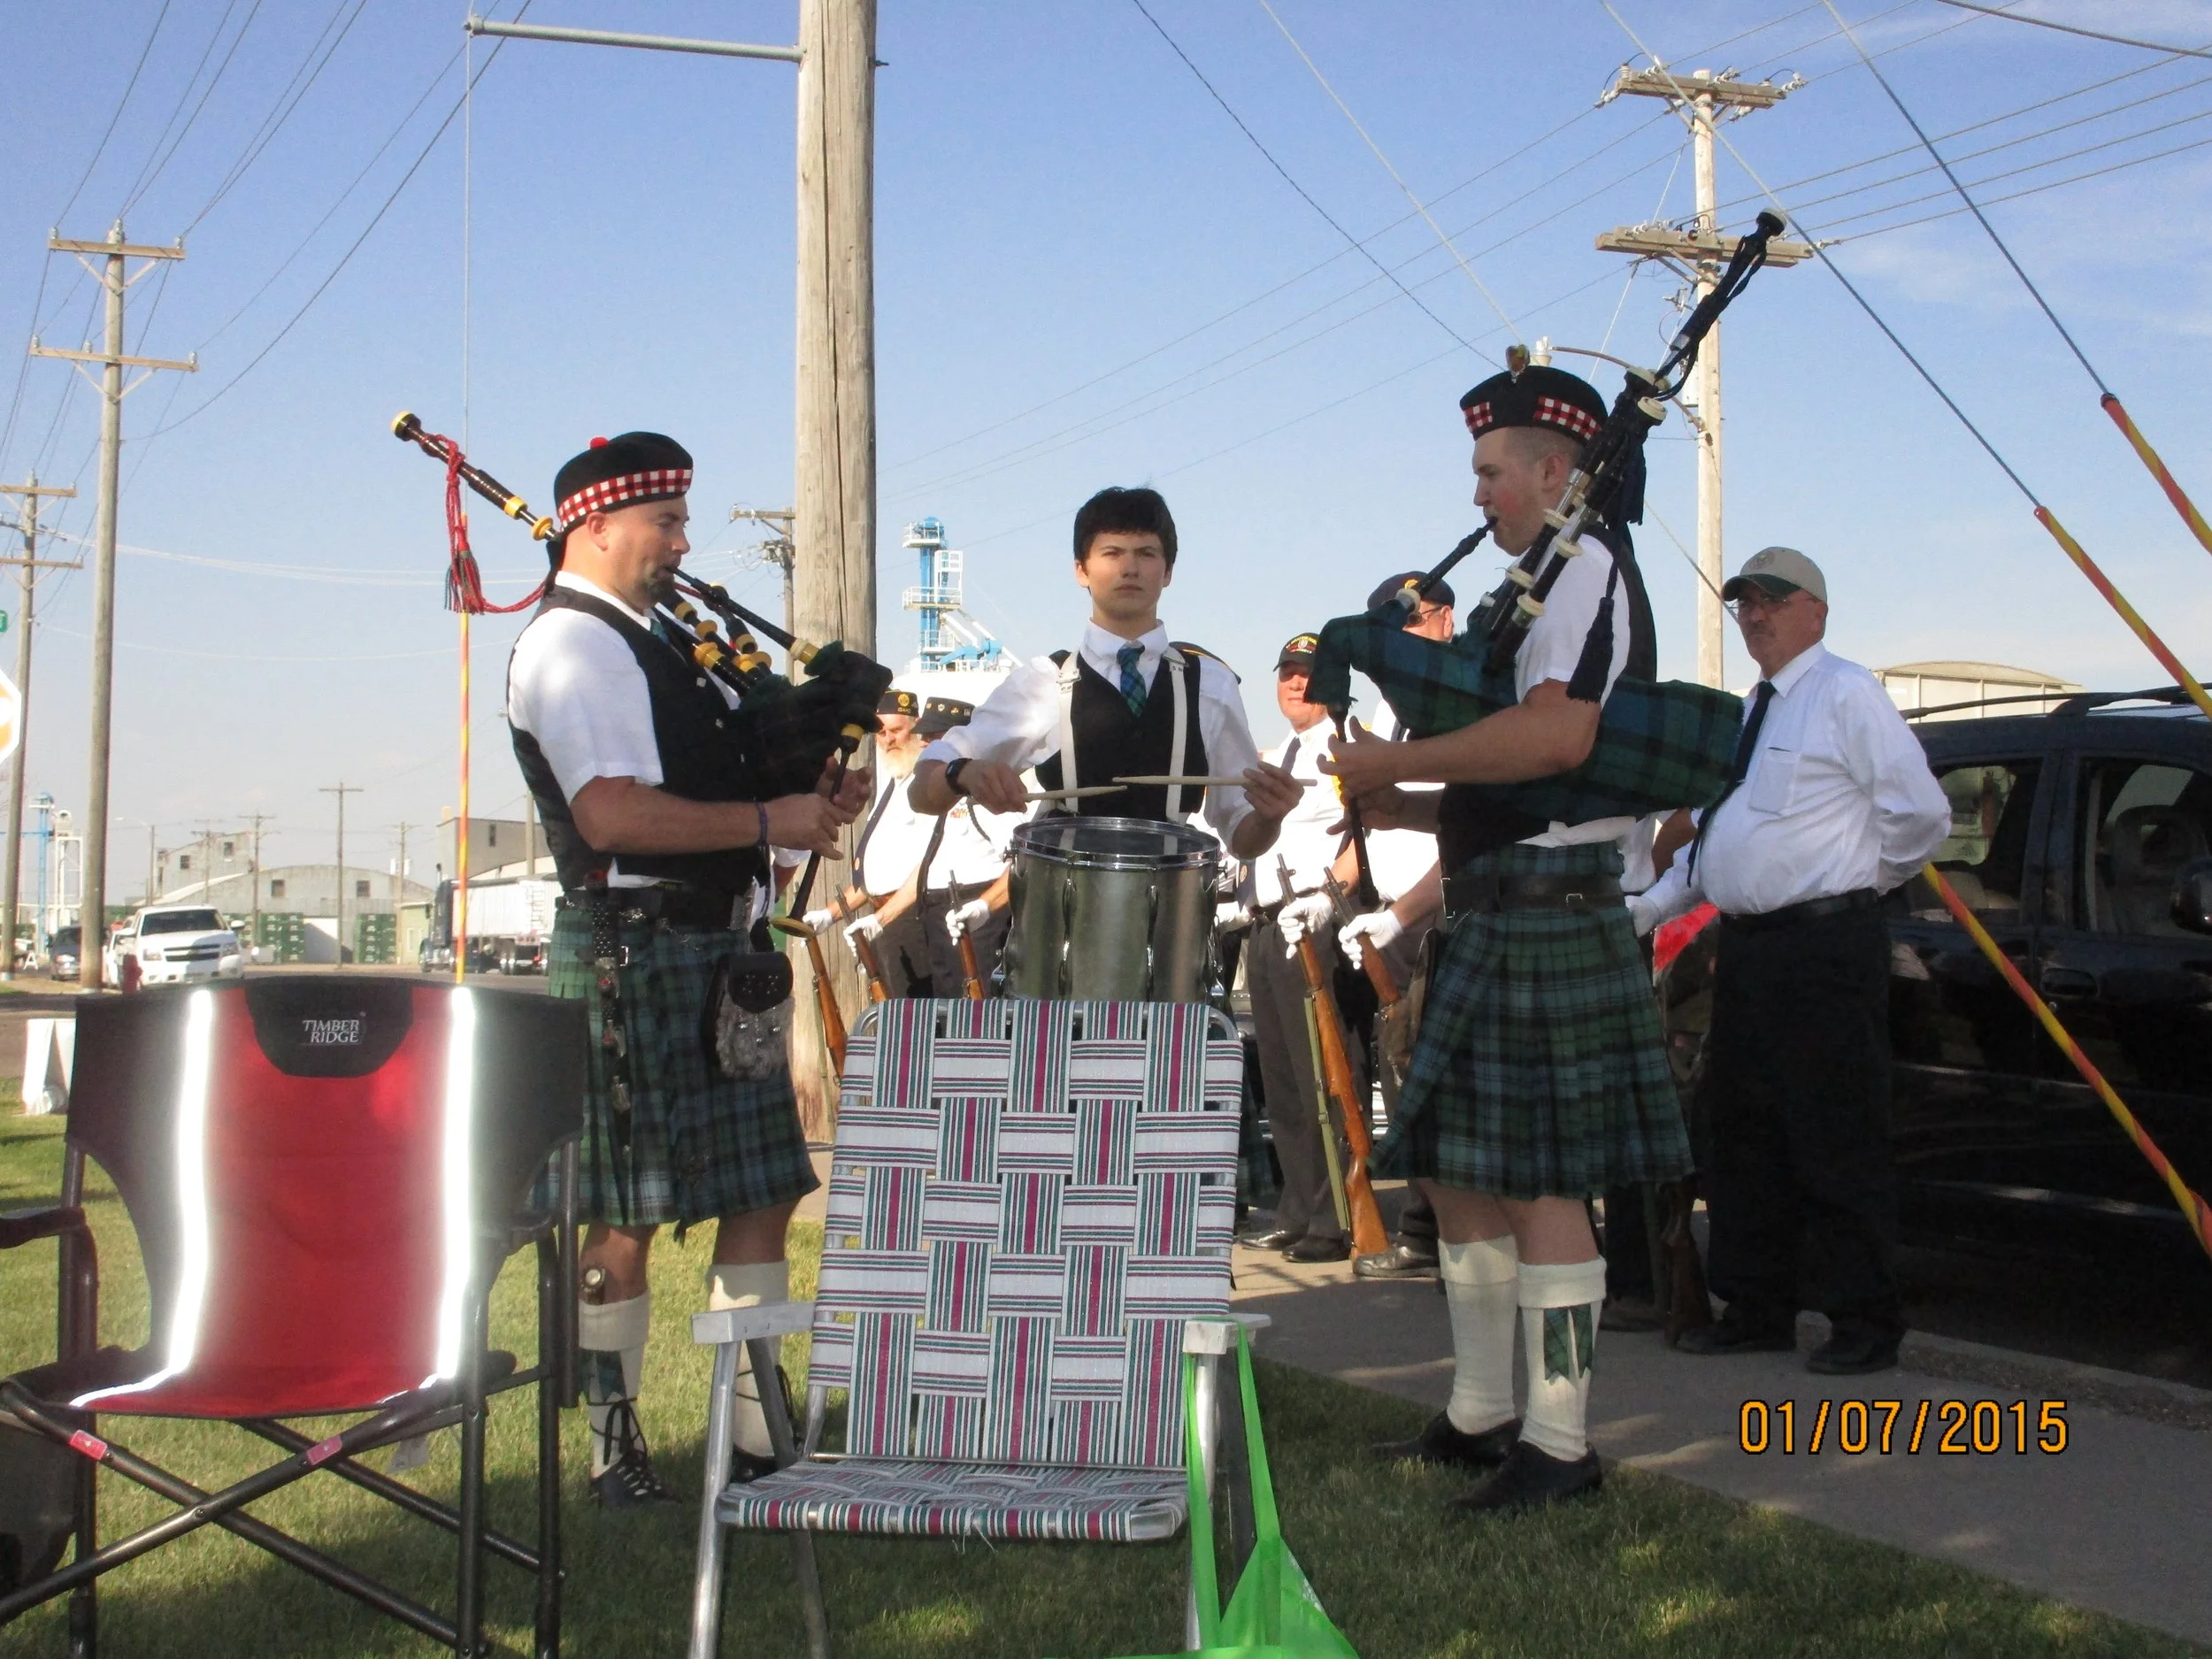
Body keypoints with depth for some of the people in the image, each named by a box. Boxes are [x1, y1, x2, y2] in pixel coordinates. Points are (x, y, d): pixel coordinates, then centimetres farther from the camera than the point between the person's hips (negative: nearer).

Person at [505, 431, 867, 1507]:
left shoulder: (658, 641, 19)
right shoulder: (569, 645, -11)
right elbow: (614, 816, -22)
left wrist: (815, 796, 6)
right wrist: (769, 821, -17)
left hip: (720, 947, 9)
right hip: (632, 951, -9)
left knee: (760, 1192, 10)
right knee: (626, 1215, 0)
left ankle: (758, 1428, 18)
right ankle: (614, 1447, 12)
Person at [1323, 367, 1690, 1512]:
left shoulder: (1587, 564, -9)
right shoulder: (1540, 584, 21)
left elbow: (1557, 736, -27)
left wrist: (1395, 761, -19)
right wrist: (1407, 807, 11)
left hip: (1545, 918, -10)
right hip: (1495, 917, 10)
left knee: (1538, 1183, -6)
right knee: (1458, 1170, 14)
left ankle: (1558, 1443, 2)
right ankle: (1480, 1417, 24)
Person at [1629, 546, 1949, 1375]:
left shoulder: (1846, 694, -8)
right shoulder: (1752, 712, 19)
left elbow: (1922, 813, -13)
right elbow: (1712, 837, 26)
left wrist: (1861, 877, -1)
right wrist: (1646, 908, 17)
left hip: (1823, 950, -9)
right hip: (1746, 949, 9)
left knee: (1837, 1145, -4)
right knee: (1744, 1139, 13)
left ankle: (1864, 1322, 5)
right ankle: (1756, 1310, 23)